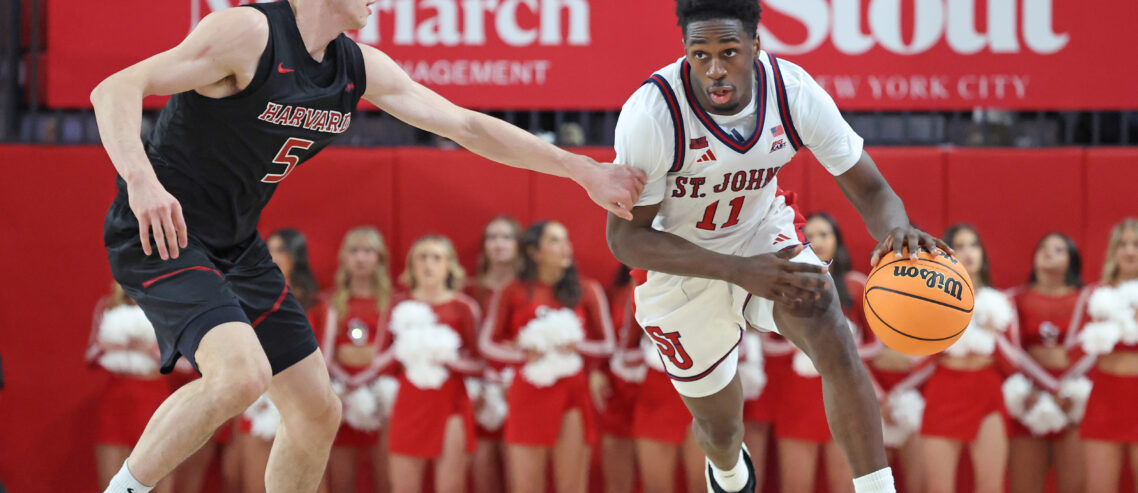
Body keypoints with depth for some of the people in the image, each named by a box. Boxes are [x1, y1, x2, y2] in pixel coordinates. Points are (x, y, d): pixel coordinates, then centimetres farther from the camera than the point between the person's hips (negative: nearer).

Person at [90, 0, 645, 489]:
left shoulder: (360, 69, 3)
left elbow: (466, 125, 11)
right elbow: (115, 90, -26)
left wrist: (581, 169, 11)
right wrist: (141, 180, -44)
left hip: (236, 246, 9)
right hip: (162, 234, -9)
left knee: (317, 413, 8)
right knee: (241, 373, -32)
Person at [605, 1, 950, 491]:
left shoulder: (793, 91, -23)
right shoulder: (652, 115, -33)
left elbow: (871, 191, -16)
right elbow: (626, 237, -29)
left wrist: (897, 231, -43)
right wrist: (740, 271, -42)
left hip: (764, 234, 2)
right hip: (683, 265, -2)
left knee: (835, 343, -29)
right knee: (720, 427, 14)